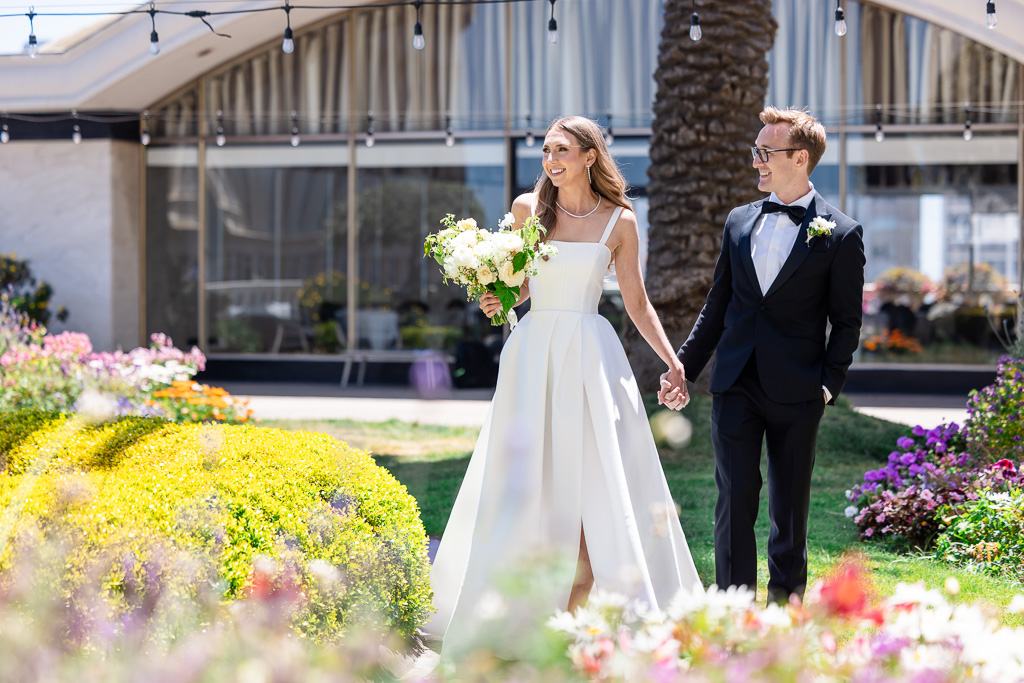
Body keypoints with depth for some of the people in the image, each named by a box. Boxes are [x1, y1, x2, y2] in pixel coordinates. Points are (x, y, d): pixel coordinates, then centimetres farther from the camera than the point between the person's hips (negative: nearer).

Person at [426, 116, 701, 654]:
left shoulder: (619, 222, 3)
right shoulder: (527, 208, 6)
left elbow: (637, 302, 7)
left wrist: (671, 358, -2)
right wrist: (498, 301, -5)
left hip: (592, 356, -1)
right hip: (533, 352, 1)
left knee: (594, 480, -5)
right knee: (525, 483, 0)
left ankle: (582, 611, 2)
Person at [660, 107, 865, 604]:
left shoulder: (841, 235, -3)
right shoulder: (740, 222, 10)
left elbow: (847, 322, -1)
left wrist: (830, 384, -9)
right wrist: (683, 368, 11)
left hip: (796, 393, -3)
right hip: (735, 385, 3)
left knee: (790, 505, 8)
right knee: (735, 498, -3)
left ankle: (784, 605, 24)